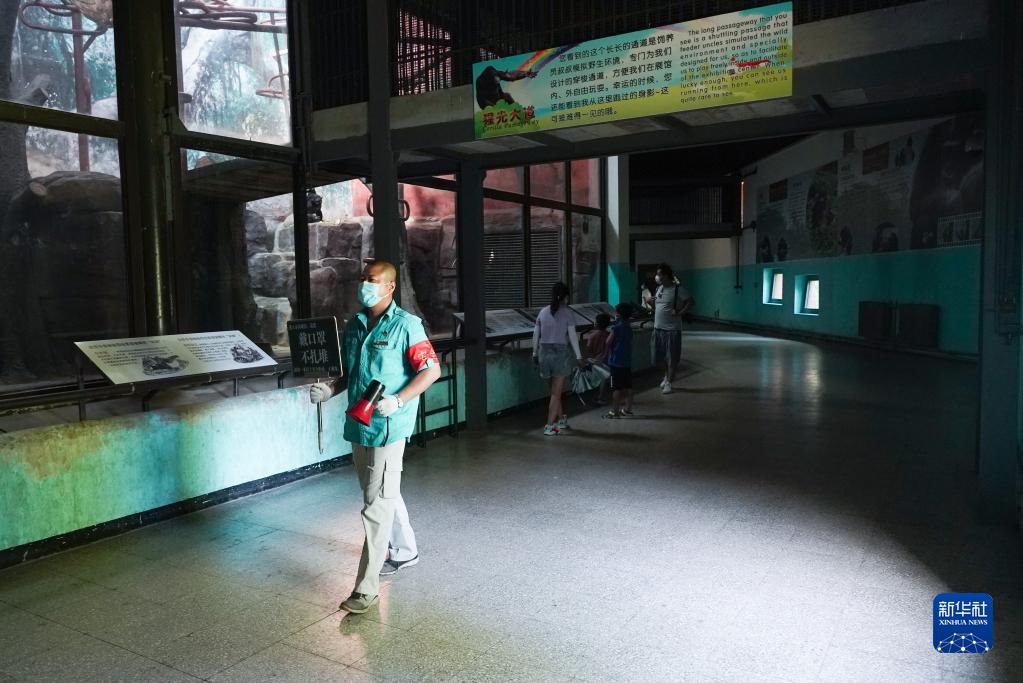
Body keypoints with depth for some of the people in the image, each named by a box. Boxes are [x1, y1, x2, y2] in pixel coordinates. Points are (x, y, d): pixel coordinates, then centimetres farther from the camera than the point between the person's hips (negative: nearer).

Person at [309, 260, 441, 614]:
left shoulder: (406, 325, -11)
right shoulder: (354, 325, 11)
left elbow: (432, 370, -13)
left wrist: (397, 401, -24)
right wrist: (330, 389, 0)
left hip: (387, 427, -8)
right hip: (358, 424, 8)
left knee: (377, 505, -5)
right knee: (383, 494, 21)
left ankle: (367, 587, 2)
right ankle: (404, 551, 42)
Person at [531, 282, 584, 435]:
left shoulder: (543, 312, 5)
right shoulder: (568, 313, -7)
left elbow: (536, 334, 7)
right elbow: (572, 336, -9)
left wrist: (535, 353, 17)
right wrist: (578, 357, -3)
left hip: (545, 351, 5)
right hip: (561, 352, -5)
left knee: (556, 389, 20)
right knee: (556, 392, 2)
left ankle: (561, 420, 33)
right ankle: (549, 426, 0)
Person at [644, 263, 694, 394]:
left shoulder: (678, 289, -11)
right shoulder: (659, 288, 11)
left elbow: (691, 302, -12)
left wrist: (680, 313, -19)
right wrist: (651, 302, 2)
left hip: (672, 329, -7)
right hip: (658, 328, 7)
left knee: (672, 357, 1)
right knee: (659, 355, 13)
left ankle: (669, 382, 10)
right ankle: (667, 376, 35)